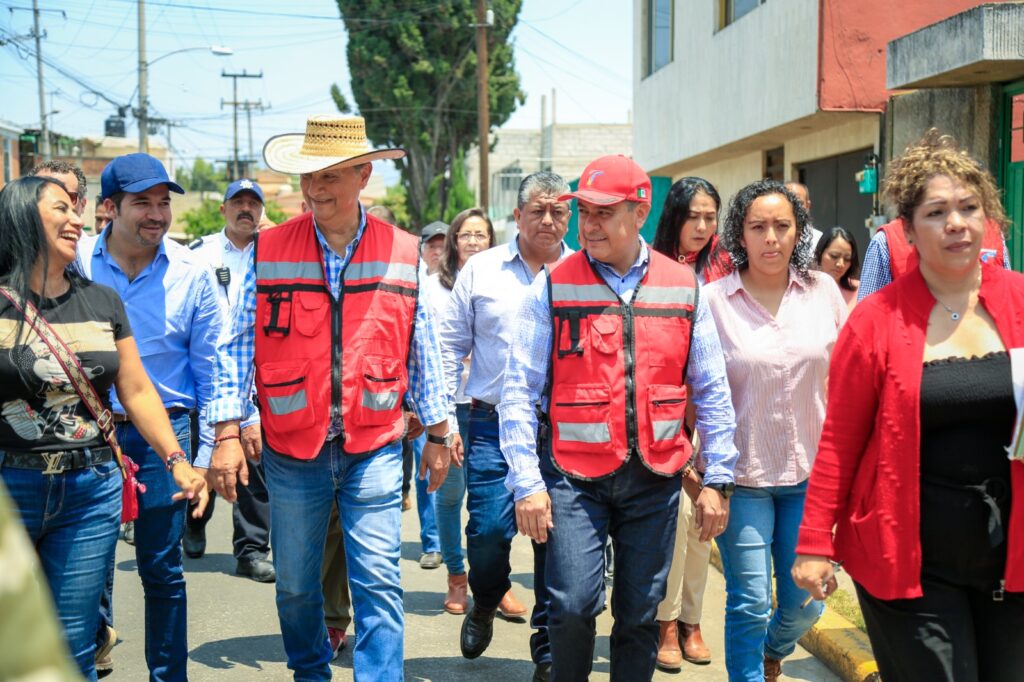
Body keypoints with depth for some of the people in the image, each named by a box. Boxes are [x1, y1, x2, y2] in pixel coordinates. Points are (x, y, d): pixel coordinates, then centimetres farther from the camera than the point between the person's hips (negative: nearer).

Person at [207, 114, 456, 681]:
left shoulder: (403, 254, 1)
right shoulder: (268, 251, -1)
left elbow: (424, 352, 8)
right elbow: (237, 347, 0)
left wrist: (438, 433, 11)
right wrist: (227, 434, -6)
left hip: (374, 449, -1)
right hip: (292, 451, 1)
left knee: (378, 584, -4)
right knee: (295, 586, 15)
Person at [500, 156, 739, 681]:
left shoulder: (682, 288, 4)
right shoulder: (553, 287, -2)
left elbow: (712, 391, 9)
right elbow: (519, 391, -3)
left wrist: (717, 479, 5)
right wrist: (526, 483, -9)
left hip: (656, 479, 2)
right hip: (575, 478, -2)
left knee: (640, 615, 9)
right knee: (573, 605, -9)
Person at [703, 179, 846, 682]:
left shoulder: (823, 291, 1)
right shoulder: (712, 300, -7)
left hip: (810, 471, 3)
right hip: (741, 475, -3)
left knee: (804, 604, 12)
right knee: (749, 604, 0)